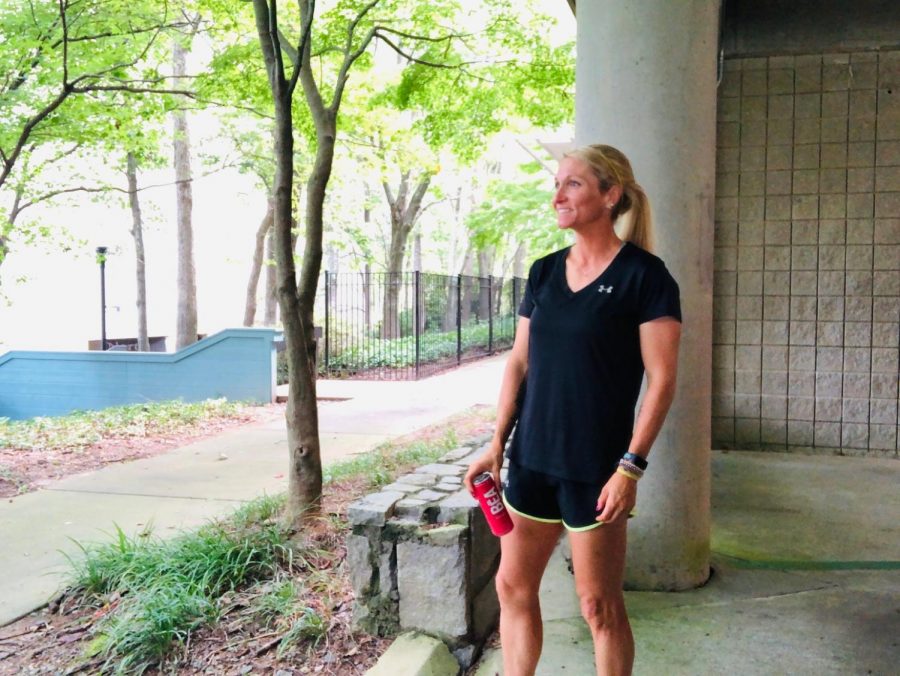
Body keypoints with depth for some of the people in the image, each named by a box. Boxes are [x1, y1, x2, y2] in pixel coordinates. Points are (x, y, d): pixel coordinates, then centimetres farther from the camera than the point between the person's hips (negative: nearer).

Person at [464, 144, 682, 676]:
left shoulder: (644, 276, -10)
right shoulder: (544, 272, 8)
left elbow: (661, 380, -12)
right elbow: (519, 362, 10)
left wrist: (631, 467, -16)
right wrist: (498, 445, 5)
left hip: (595, 466, -6)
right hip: (532, 457, 6)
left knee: (600, 605, 6)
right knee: (513, 585, 14)